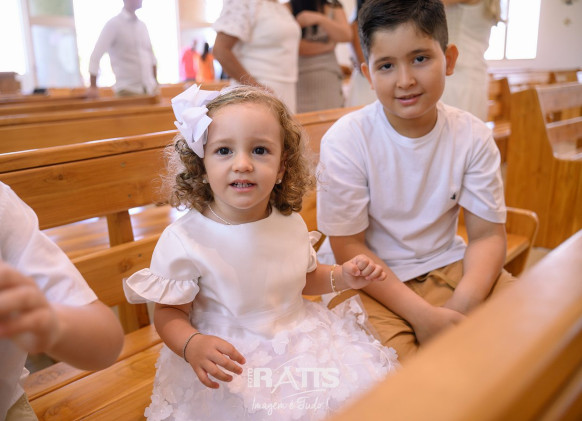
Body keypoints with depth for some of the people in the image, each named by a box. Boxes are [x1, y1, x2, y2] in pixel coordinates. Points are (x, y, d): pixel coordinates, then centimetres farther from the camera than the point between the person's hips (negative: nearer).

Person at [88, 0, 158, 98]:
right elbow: (95, 56, -9)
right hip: (127, 90, -5)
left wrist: (155, 84, 12)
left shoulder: (142, 25, 14)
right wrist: (93, 87, -15)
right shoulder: (113, 24, -4)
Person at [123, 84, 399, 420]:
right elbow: (169, 312, -10)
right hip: (229, 369, -4)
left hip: (298, 341, 5)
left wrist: (342, 277, 0)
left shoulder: (292, 224, -2)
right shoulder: (183, 241, -18)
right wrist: (192, 346, -29)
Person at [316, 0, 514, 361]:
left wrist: (463, 304, -22)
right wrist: (421, 314, -22)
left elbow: (487, 234, -3)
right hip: (368, 280, -4)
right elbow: (348, 247, -14)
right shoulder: (345, 140, -16)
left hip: (446, 267, 5)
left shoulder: (472, 137, -5)